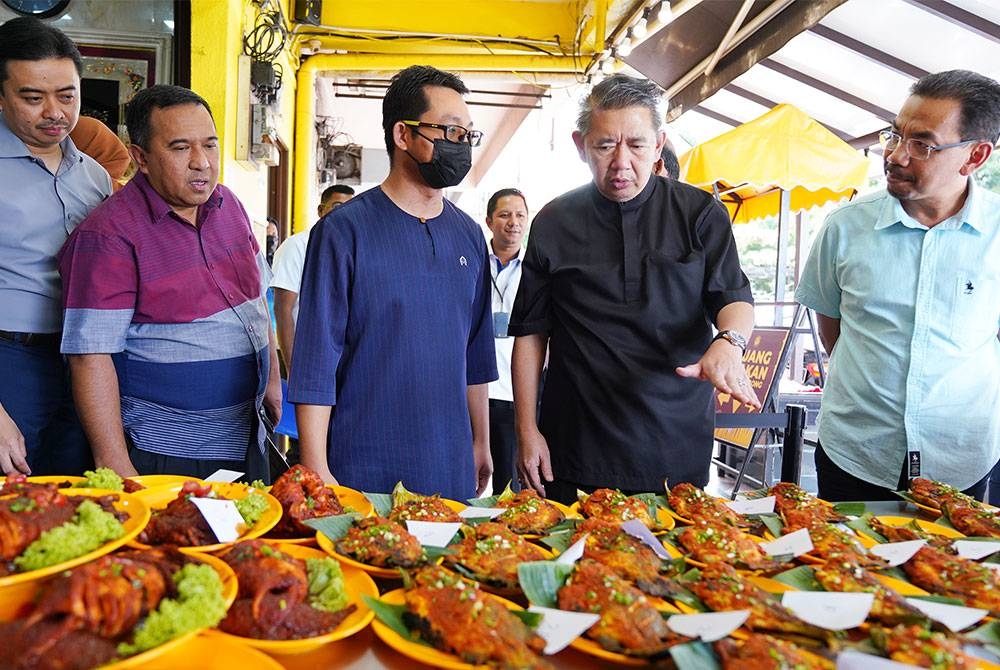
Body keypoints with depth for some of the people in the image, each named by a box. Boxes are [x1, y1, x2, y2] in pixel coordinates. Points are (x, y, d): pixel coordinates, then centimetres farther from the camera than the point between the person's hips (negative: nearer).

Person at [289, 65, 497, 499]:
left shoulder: (469, 236, 6)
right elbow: (315, 360, -11)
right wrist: (316, 471, -13)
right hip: (362, 469, -5)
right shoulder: (343, 230, -10)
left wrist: (481, 443, 14)